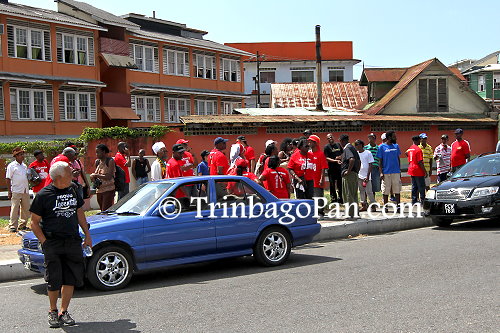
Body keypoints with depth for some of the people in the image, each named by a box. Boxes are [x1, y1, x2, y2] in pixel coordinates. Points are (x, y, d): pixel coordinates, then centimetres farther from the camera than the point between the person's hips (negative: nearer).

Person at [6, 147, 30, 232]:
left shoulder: (24, 166, 15)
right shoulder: (11, 166, -3)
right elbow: (8, 179, -5)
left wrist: (28, 188, 14)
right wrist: (9, 191, -11)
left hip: (25, 191, 6)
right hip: (16, 191, -6)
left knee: (26, 209, 7)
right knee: (14, 209, -7)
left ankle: (22, 225, 17)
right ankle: (12, 226, -1)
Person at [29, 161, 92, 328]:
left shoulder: (73, 191, 9)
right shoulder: (43, 195, -7)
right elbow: (34, 222, -4)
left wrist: (87, 235, 16)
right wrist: (44, 242, -12)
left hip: (73, 242, 5)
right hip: (52, 244, -5)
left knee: (72, 278, 6)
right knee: (54, 280, -1)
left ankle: (63, 311, 19)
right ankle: (53, 311, 20)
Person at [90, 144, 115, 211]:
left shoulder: (110, 161, -9)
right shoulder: (97, 162, 11)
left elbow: (109, 177, -17)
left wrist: (96, 175, -14)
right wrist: (93, 176, -1)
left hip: (108, 189, -7)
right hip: (99, 190, 7)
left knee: (106, 211, -12)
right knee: (102, 210, 10)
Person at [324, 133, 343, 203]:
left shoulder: (338, 145, 13)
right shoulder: (326, 147, -3)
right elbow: (327, 158, -10)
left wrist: (340, 157, -1)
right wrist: (335, 161, -21)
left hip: (339, 167, 5)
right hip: (332, 168, -4)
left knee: (340, 184, 9)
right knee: (332, 185, -2)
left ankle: (340, 199, 18)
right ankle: (333, 199, 5)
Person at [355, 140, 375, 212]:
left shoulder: (368, 153, -6)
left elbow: (371, 165, -7)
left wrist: (367, 176, -13)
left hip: (366, 176, -5)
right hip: (359, 175, 6)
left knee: (369, 191, -4)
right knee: (361, 191, 8)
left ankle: (373, 205, 4)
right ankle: (364, 205, 13)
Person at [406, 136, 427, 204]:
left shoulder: (410, 148, 10)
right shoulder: (418, 149, -16)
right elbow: (420, 162, -19)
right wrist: (425, 171, -15)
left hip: (412, 170, 8)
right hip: (418, 170, -8)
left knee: (414, 187, 12)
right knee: (421, 187, -1)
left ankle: (414, 201, 14)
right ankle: (423, 201, 1)